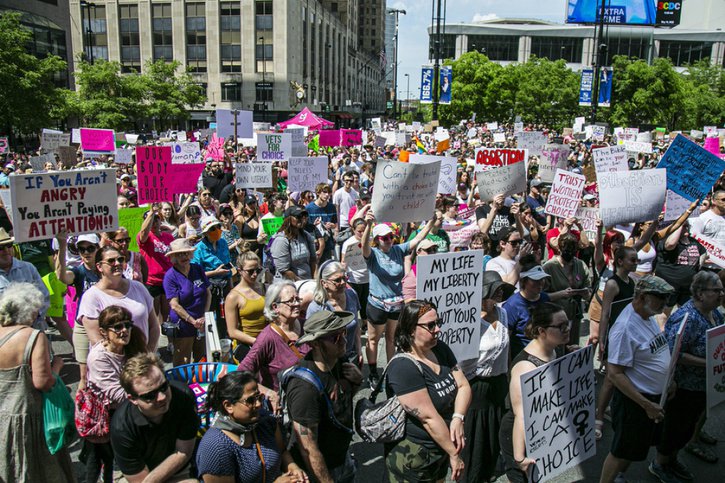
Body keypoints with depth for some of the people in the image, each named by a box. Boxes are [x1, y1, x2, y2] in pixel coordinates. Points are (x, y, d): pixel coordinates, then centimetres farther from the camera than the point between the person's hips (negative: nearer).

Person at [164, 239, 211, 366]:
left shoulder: (198, 269, 5)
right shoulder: (170, 276, -9)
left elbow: (208, 293, 6)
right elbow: (175, 305, -13)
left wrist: (205, 316, -6)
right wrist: (193, 321, -16)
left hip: (202, 325, 5)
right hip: (182, 326, -4)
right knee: (183, 364, 5)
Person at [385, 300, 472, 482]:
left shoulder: (441, 349, -2)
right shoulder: (403, 367, -26)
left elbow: (463, 386, -1)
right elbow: (429, 418, -24)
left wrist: (458, 419, -18)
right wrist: (454, 454, -18)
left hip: (441, 449, 7)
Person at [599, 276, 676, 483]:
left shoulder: (649, 315, 0)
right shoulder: (625, 328, -29)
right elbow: (614, 373, -28)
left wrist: (668, 382, 14)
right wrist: (646, 404, -26)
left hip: (656, 397, 9)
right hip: (634, 401, -9)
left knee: (637, 447, 25)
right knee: (622, 451, 8)